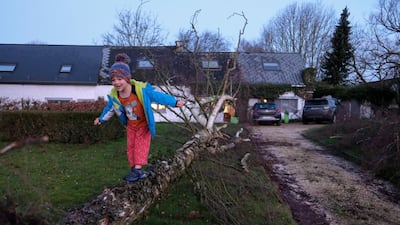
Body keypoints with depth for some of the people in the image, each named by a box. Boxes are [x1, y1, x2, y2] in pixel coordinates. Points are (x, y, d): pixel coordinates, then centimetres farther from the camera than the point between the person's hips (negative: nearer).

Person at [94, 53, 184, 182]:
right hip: (131, 126, 5)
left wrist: (175, 102, -28)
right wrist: (102, 119, 21)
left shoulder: (142, 89, -31)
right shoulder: (114, 95, -16)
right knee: (130, 147, 8)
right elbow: (110, 108, 7)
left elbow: (158, 96, -24)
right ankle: (135, 169, 18)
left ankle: (137, 170, -3)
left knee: (141, 146, -7)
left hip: (144, 125, -4)